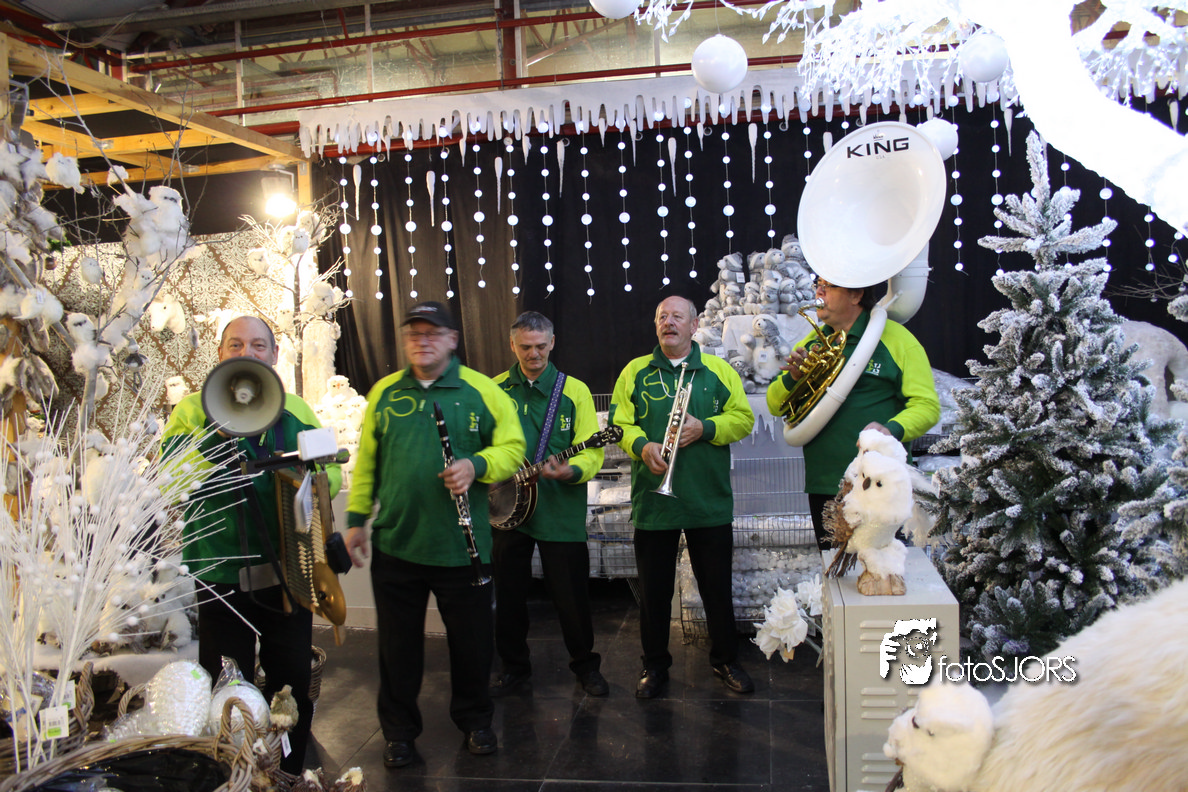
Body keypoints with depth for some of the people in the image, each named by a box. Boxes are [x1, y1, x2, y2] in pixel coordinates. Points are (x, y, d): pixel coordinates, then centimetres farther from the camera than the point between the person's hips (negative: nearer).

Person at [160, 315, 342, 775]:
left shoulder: (295, 410, 11)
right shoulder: (194, 409, 2)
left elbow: (332, 473, 7)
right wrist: (217, 433, -26)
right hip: (222, 576, -3)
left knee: (293, 685, 13)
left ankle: (289, 774, 31)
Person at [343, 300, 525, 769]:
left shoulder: (482, 390, 0)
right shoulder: (384, 392, 8)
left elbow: (512, 447, -2)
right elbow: (366, 461, 11)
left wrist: (476, 465, -20)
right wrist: (356, 518, 8)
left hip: (462, 545, -1)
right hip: (395, 542, 2)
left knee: (472, 639, 10)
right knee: (398, 642, 12)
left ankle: (474, 720, 33)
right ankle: (399, 730, 30)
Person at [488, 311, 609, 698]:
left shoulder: (574, 390, 0)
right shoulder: (495, 389, 6)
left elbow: (591, 450, -6)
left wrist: (572, 471, -26)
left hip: (561, 512, -2)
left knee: (571, 594, 4)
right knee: (509, 593, 12)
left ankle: (585, 664, 24)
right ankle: (514, 665, 30)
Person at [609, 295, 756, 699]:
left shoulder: (719, 370, 8)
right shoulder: (635, 371, 7)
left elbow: (743, 418, 2)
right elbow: (619, 422, 0)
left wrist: (704, 428, -14)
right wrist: (642, 445, -19)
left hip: (710, 501, 0)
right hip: (653, 499, 0)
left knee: (717, 585, 10)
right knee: (653, 588, 9)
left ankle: (725, 660, 28)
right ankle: (655, 664, 25)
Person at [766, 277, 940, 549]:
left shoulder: (896, 339, -3)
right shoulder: (811, 343, 13)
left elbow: (926, 405, -10)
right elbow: (775, 405, 13)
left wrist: (893, 430, -29)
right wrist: (793, 377, -7)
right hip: (823, 487, 5)